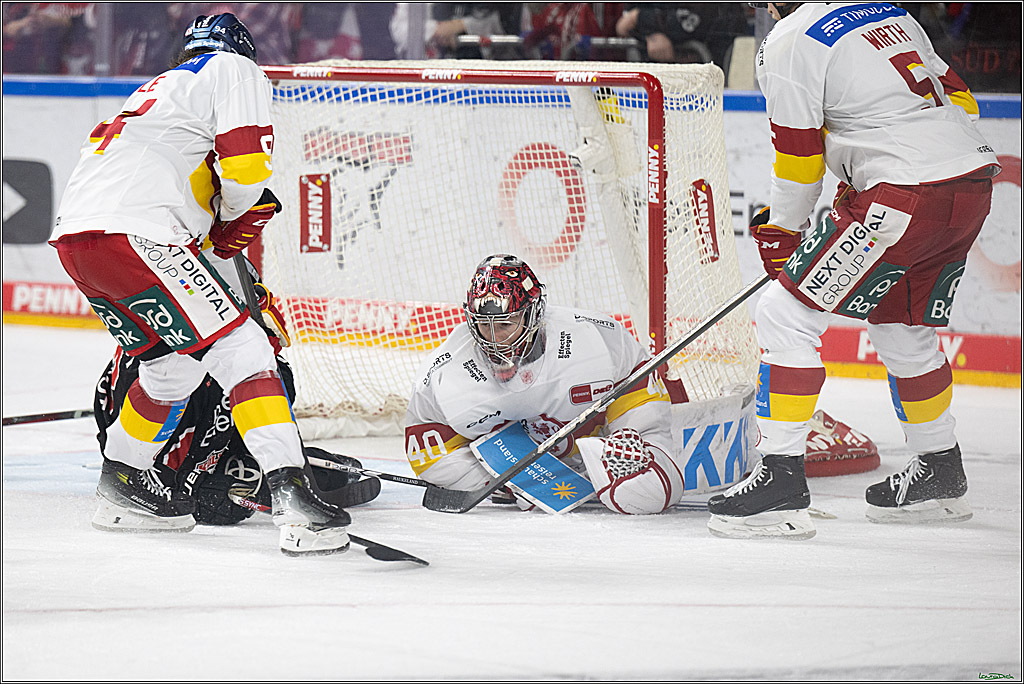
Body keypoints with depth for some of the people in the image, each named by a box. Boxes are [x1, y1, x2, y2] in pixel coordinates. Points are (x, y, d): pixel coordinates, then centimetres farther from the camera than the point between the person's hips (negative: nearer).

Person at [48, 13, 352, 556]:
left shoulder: (162, 87, 34)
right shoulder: (236, 72, 9)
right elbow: (246, 169, -5)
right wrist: (231, 221, 16)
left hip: (74, 236, 9)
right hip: (133, 236, -9)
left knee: (174, 363, 26)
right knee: (240, 349, -10)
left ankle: (120, 487, 36)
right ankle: (291, 496, -23)